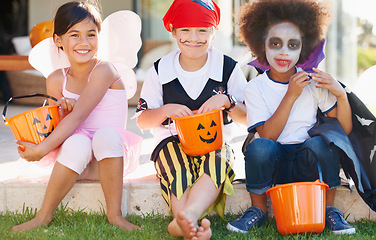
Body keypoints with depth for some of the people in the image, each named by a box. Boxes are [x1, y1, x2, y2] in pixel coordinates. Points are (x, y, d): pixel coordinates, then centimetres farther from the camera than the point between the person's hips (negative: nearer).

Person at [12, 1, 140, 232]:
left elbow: (78, 116, -21)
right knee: (77, 142, -33)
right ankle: (44, 215, -19)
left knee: (106, 134, -36)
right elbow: (61, 125, 11)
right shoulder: (57, 81, 4)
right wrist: (61, 111, -13)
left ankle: (114, 213, -22)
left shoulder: (103, 71, -12)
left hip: (111, 152, -2)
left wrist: (42, 148, -26)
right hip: (77, 149, 3)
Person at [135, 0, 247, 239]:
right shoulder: (160, 71, 5)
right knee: (177, 167, -35)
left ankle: (184, 220, -59)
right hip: (173, 142, 1)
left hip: (215, 142, 0)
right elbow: (143, 120, 8)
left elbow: (247, 118, 7)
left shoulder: (228, 68, 4)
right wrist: (165, 111, -14)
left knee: (218, 160, -36)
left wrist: (227, 101, -15)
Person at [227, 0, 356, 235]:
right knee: (259, 147, -32)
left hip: (307, 163, 1)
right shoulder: (255, 88, -5)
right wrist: (291, 95, -22)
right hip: (272, 163, 0)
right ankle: (258, 210, -6)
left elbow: (345, 130, -3)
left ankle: (328, 209, -8)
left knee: (321, 141, -31)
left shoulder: (313, 82, -1)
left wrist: (341, 94, -20)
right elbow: (267, 136, -17)